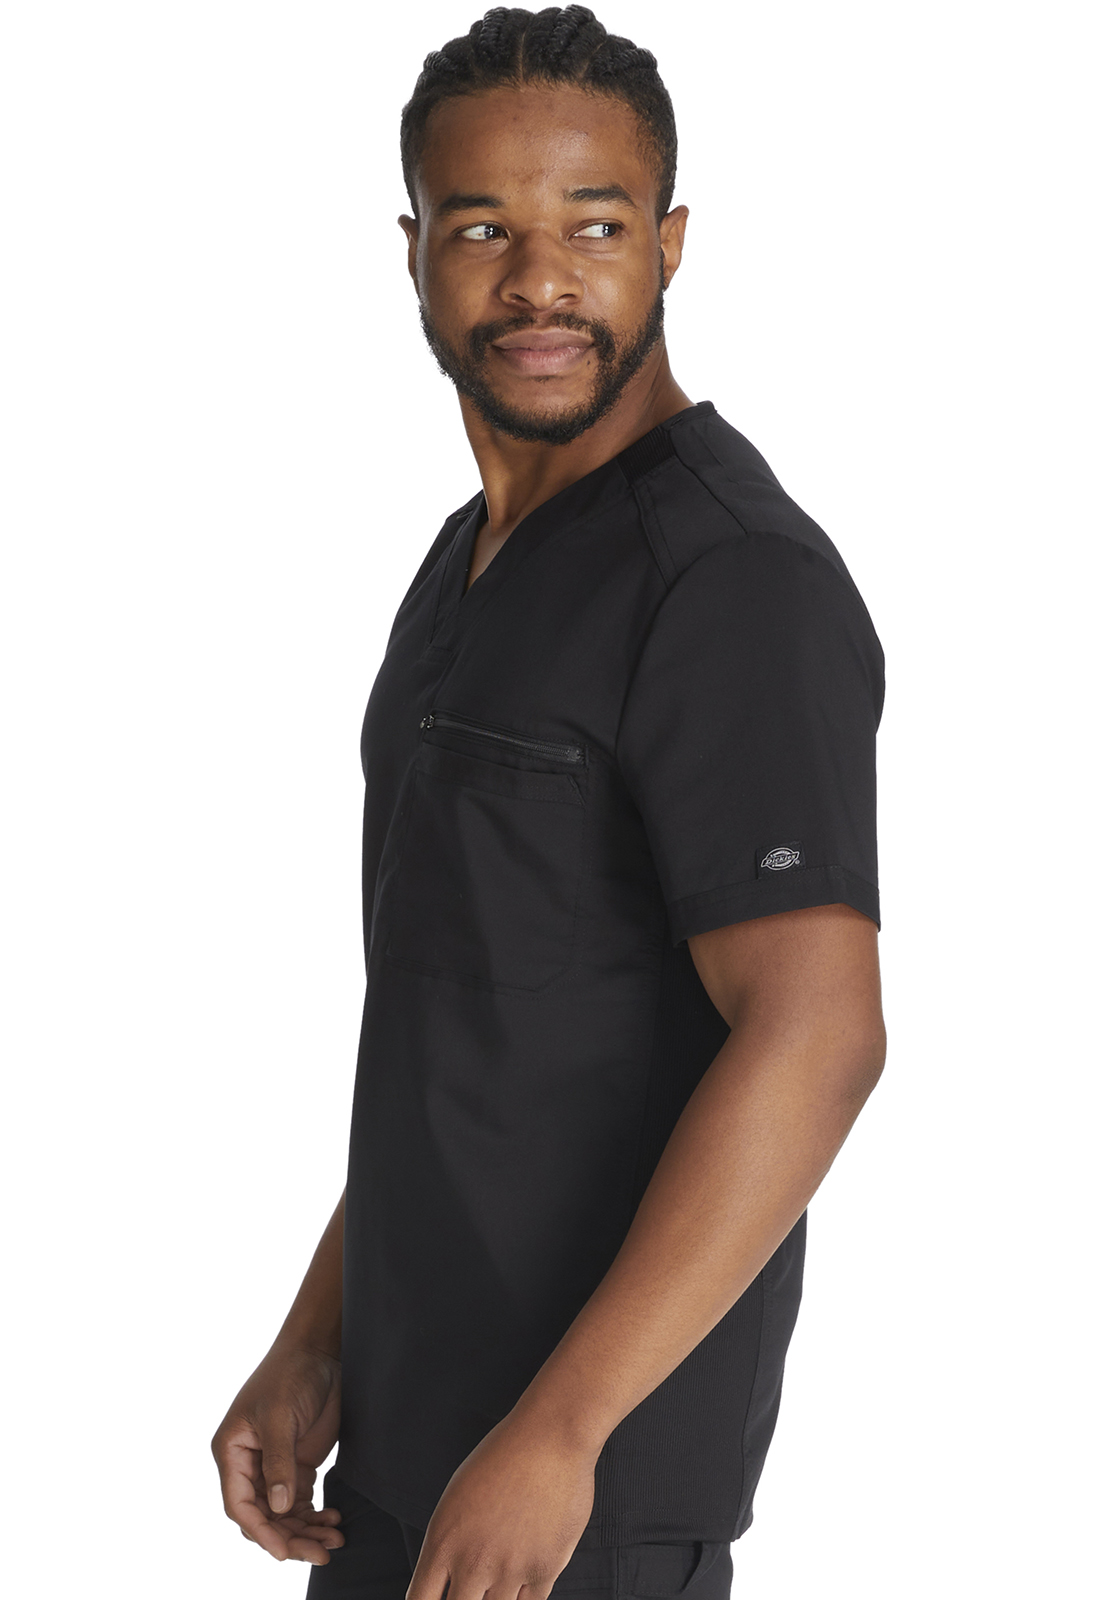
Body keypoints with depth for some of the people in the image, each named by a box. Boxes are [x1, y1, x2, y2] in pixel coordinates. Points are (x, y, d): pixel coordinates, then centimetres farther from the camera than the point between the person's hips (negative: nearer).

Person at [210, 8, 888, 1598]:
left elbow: (813, 1037, -25)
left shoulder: (735, 581, -18)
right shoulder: (473, 566, 11)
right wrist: (316, 1343, 11)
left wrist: (553, 1434, -25)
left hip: (590, 1470, -8)